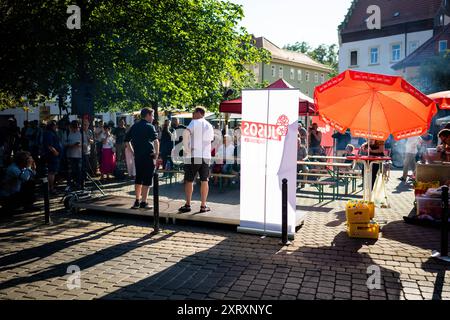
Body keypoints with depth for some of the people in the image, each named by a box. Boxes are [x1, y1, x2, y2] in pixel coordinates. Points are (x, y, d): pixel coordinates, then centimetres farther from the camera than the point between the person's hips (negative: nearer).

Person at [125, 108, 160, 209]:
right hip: (148, 156, -7)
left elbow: (127, 140, 16)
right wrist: (157, 153, -17)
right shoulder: (149, 126, -9)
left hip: (137, 155, 7)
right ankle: (143, 202, 3)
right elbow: (155, 140, -23)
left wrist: (133, 151, 17)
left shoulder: (134, 126, 12)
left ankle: (137, 201, 21)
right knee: (147, 179, 0)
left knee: (138, 178, 15)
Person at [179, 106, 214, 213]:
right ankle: (203, 206, 8)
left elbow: (186, 133, -21)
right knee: (204, 181, 7)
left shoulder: (194, 123, -4)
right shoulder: (209, 125, 15)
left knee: (189, 181, 4)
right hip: (206, 156, 5)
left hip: (193, 156, -4)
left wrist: (186, 148, -13)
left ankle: (188, 205, 6)